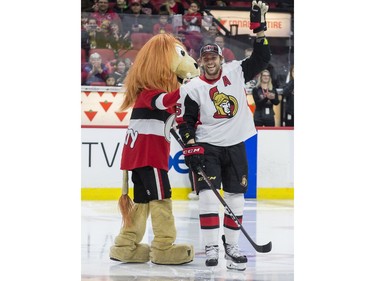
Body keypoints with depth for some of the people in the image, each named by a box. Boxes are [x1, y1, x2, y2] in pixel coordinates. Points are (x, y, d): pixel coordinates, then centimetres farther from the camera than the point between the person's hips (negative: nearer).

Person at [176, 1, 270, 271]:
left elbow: (261, 59, -1)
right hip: (207, 146, -3)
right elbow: (185, 122, -5)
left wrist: (259, 27, -8)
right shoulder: (192, 89, -6)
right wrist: (191, 147, -14)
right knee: (208, 193, -15)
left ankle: (232, 245, 17)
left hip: (235, 145, 3)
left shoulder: (235, 72, 1)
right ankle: (211, 247, -10)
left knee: (236, 195, 6)